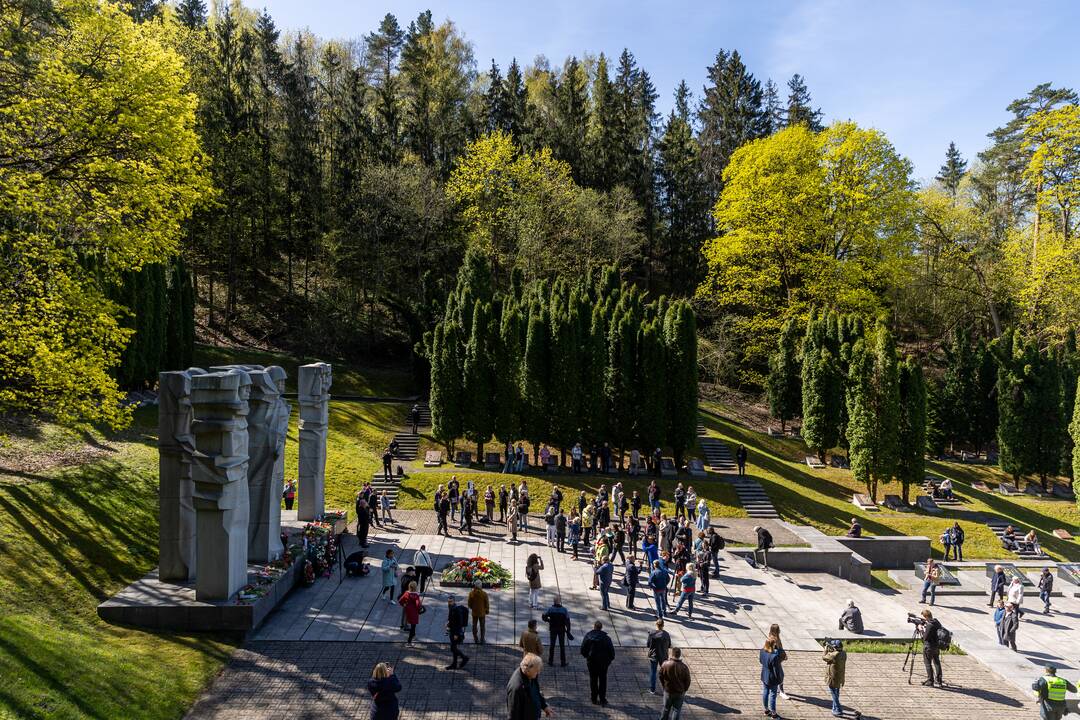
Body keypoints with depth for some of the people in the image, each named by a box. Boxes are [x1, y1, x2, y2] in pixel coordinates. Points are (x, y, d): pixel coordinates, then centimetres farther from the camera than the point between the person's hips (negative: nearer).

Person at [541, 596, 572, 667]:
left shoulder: (550, 609, -13)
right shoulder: (564, 610, -13)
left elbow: (543, 617, -10)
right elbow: (567, 621, -11)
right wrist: (568, 631, -4)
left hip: (552, 629, 0)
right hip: (562, 630, 0)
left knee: (552, 645, 12)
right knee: (562, 646, 11)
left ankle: (550, 661, 17)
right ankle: (563, 662, 16)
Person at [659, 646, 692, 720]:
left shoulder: (665, 665, -18)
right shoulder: (684, 667, -19)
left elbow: (661, 677, -5)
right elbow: (687, 681, -8)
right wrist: (684, 690, 9)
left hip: (668, 691, 1)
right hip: (680, 693, -1)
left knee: (666, 708, 21)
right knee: (677, 710, 13)